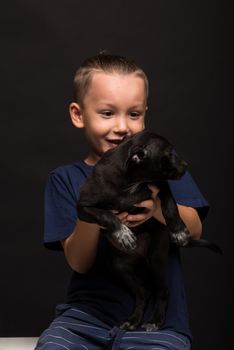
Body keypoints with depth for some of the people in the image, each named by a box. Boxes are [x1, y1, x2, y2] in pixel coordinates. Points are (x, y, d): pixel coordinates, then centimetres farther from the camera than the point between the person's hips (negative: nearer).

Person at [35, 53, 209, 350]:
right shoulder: (66, 179, 4)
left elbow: (194, 230, -4)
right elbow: (79, 262, -3)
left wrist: (158, 208, -26)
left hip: (157, 321, 0)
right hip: (88, 313, 1)